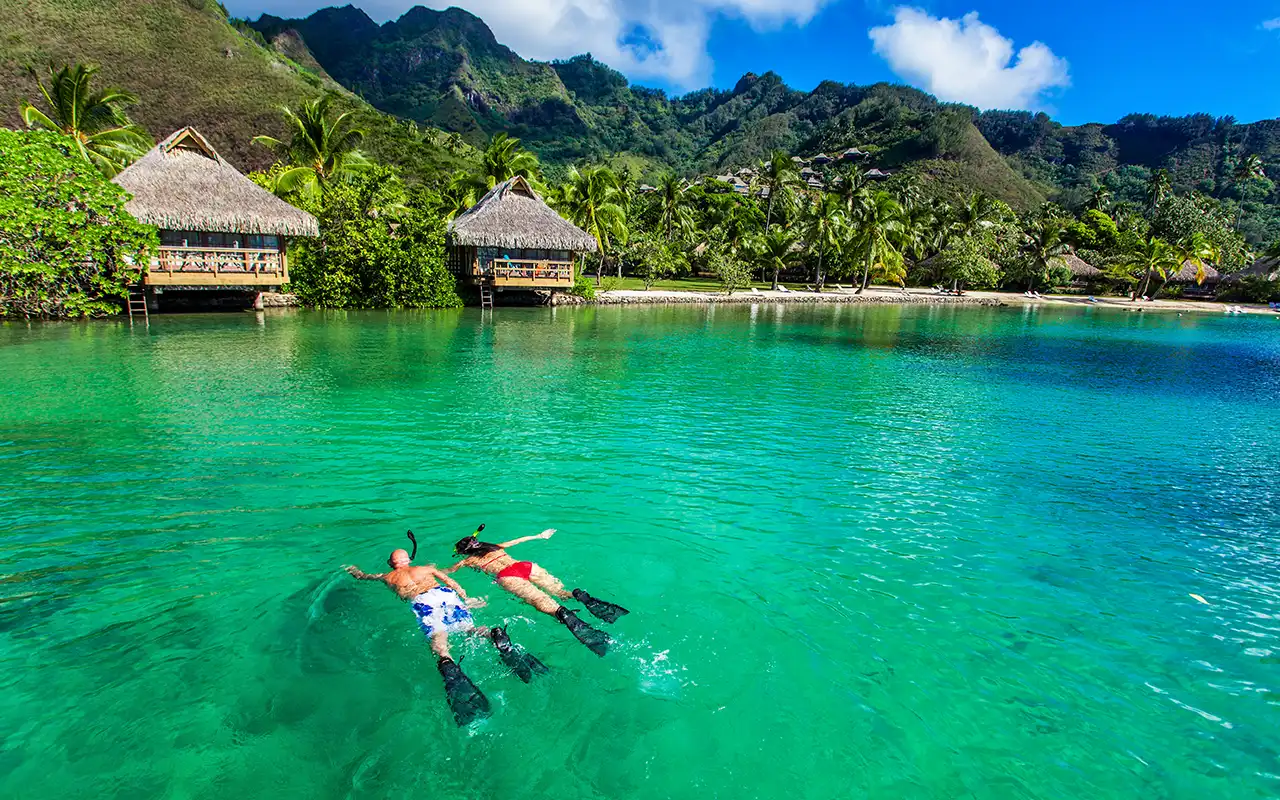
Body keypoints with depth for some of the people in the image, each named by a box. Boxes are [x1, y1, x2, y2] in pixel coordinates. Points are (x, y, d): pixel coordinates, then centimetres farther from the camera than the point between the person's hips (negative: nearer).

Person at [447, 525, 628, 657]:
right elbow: (519, 540, 43)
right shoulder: (496, 547, 35)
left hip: (507, 576, -5)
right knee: (558, 590, -6)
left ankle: (563, 613, -54)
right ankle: (579, 595, -37)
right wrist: (540, 536, 54)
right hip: (526, 565, 5)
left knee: (540, 599, -25)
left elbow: (445, 571, 36)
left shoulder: (468, 561, 24)